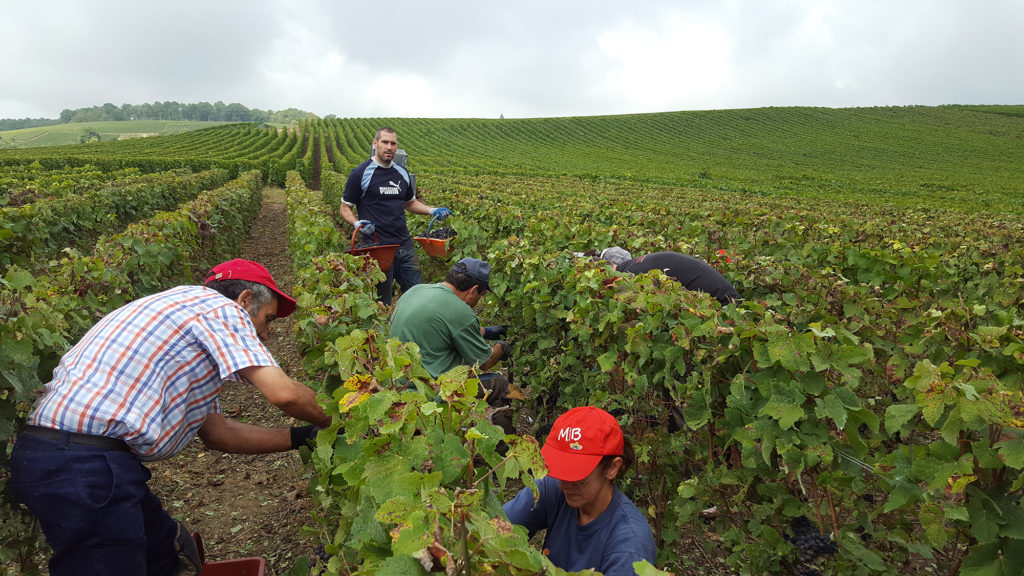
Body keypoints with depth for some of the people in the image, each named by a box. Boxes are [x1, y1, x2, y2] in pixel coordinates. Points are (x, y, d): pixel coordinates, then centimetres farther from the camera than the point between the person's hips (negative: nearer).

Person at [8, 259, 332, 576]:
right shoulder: (222, 308, -6)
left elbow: (217, 433, 22)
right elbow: (283, 393, -16)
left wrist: (300, 437, 22)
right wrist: (327, 422, 3)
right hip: (84, 465, -10)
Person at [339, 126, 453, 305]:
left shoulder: (402, 173, 13)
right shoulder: (361, 174, -4)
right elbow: (344, 208, 1)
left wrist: (432, 210, 9)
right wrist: (356, 223, -19)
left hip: (405, 245, 5)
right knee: (382, 302, 3)